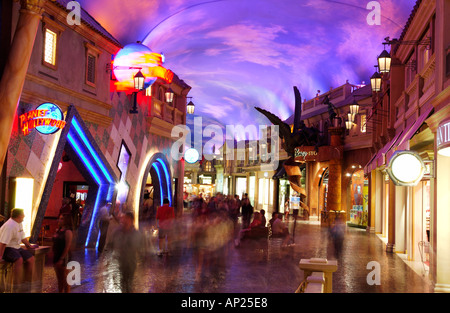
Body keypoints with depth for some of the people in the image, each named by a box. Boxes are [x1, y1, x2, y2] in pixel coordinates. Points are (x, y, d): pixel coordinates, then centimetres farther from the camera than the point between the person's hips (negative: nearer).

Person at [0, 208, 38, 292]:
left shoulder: (19, 223, 9)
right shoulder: (9, 226, -22)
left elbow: (23, 237, 22)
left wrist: (29, 246, 26)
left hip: (16, 247, 10)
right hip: (7, 248, -10)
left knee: (31, 258, -3)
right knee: (19, 259, -34)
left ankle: (27, 283, 5)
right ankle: (17, 286, -28)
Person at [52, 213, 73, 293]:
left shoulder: (68, 231, -13)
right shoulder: (58, 230, 12)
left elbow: (67, 247, -18)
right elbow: (55, 244, 17)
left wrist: (61, 259, -20)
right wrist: (54, 256, 12)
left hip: (64, 257, -8)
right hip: (56, 256, 8)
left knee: (65, 279, -1)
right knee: (59, 278, 16)